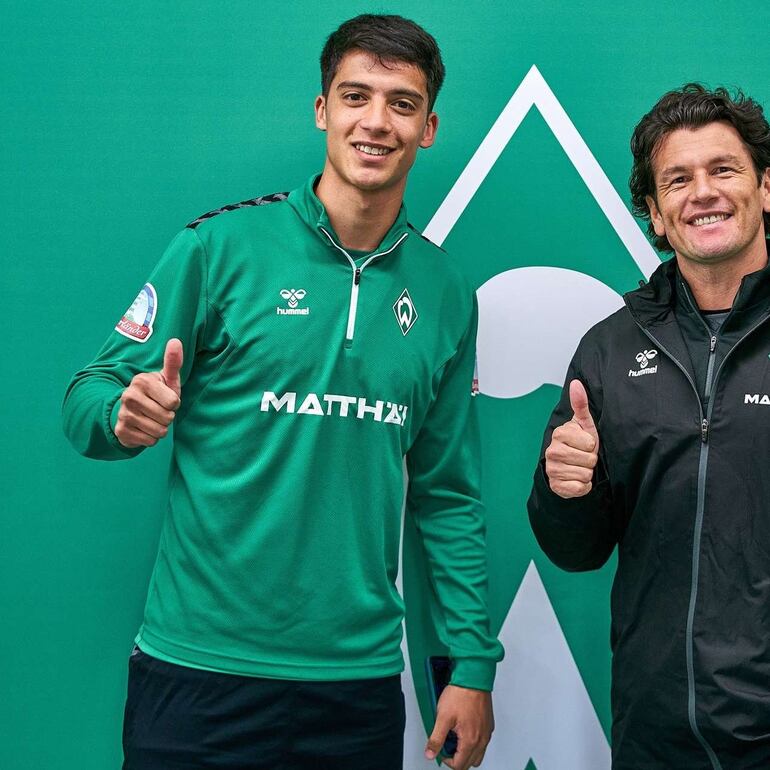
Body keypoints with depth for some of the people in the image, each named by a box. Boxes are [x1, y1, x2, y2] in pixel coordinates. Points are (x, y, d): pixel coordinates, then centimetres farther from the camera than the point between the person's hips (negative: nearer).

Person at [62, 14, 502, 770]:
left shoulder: (445, 294, 6)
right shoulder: (222, 245, -6)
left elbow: (447, 497, 10)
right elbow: (90, 397, -4)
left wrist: (473, 663, 7)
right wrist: (126, 416, -26)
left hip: (360, 677, 3)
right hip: (198, 672, -3)